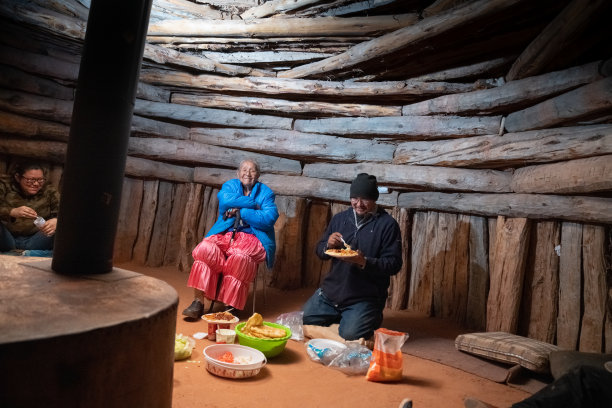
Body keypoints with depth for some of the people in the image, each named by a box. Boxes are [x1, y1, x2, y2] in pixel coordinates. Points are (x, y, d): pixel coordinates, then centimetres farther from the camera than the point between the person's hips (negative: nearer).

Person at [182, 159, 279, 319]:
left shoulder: (266, 192, 8)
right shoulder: (230, 185, 16)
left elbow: (269, 218, -10)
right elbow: (226, 201, -8)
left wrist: (240, 211, -9)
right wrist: (253, 204, -7)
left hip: (253, 238, -2)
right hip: (224, 234, 3)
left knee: (240, 257, -36)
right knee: (204, 249, -28)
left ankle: (230, 306, -28)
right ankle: (198, 302, -24)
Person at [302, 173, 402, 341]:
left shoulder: (388, 224, -7)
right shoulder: (339, 218, 9)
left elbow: (394, 264, -11)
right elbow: (319, 251, 14)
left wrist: (364, 262, -27)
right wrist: (328, 245, -10)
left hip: (365, 298, -5)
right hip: (331, 290, 5)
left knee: (349, 336, -22)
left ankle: (373, 319, 11)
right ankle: (339, 318, 22)